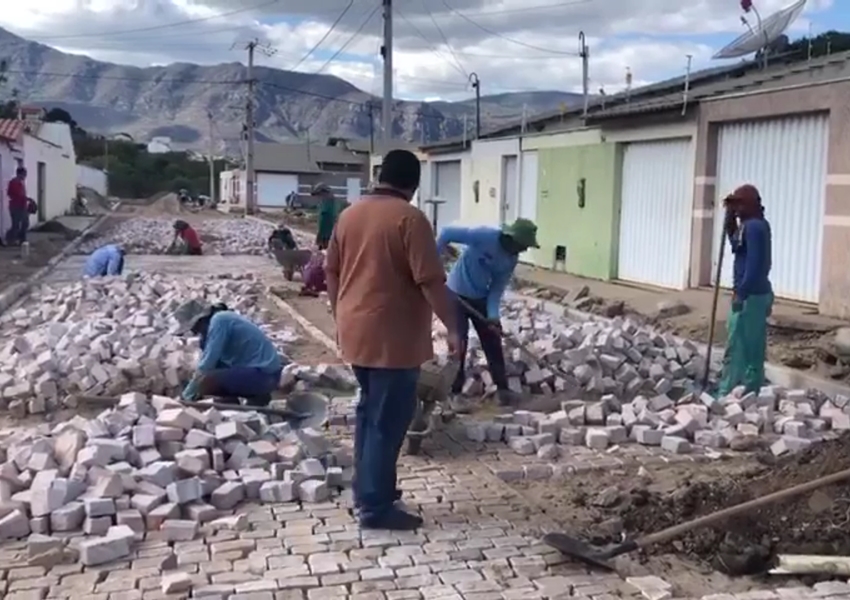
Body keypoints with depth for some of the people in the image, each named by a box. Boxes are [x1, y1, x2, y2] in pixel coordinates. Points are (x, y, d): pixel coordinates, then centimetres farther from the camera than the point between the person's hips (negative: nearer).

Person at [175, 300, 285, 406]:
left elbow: (207, 364, -16)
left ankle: (256, 397, -2)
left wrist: (187, 396, -5)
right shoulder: (222, 319, 16)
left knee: (206, 382, -18)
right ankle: (255, 395, 10)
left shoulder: (219, 321, -14)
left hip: (263, 374, -10)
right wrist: (191, 391, 21)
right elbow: (211, 361, 23)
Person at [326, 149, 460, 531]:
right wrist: (452, 327, -10)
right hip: (392, 336, -8)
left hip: (355, 331, 8)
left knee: (369, 411, 20)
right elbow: (431, 281, -18)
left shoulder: (349, 215, 8)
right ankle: (376, 507, 5)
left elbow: (333, 273, 14)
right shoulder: (410, 218, -14)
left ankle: (366, 489, 29)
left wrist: (341, 317, 24)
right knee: (388, 420, 0)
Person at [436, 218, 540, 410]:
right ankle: (455, 393, 2)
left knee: (493, 343, 7)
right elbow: (447, 233, -24)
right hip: (457, 295, -6)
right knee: (459, 344, -7)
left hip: (481, 298, 6)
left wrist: (493, 315, -17)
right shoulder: (484, 236, -27)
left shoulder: (511, 260, -6)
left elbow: (497, 288, -3)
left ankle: (503, 389, 16)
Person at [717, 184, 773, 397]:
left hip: (750, 295, -10)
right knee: (753, 348, 13)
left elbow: (755, 263, -24)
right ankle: (750, 393, 19)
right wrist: (730, 221, 14)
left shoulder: (753, 226, -17)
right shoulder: (755, 225, 14)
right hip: (757, 293, 10)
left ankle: (728, 395, -2)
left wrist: (741, 293, -24)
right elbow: (737, 246, 26)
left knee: (737, 347, -6)